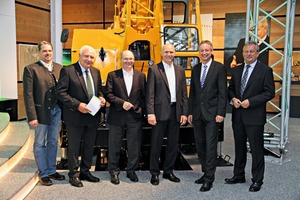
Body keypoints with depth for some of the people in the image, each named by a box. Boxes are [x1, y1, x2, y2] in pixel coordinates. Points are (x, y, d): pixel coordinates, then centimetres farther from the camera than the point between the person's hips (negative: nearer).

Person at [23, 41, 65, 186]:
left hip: (57, 110, 5)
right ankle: (43, 174, 20)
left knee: (53, 142, 15)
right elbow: (28, 95, -9)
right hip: (41, 111, -4)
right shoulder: (31, 69, -6)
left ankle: (51, 171, 29)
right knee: (40, 144, 7)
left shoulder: (59, 68, 7)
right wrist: (32, 117, -14)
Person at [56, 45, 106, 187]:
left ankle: (85, 172, 34)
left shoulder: (96, 72, 8)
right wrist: (77, 105, -23)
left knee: (89, 146, 17)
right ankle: (73, 174, 23)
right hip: (75, 117, -6)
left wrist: (101, 97, -5)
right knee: (74, 147, 7)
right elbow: (61, 93, -15)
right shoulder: (67, 71, -11)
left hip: (92, 116, 6)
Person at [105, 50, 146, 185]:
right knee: (115, 145, 7)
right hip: (117, 116, -1)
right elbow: (108, 94, -4)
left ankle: (131, 171, 24)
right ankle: (114, 172, 21)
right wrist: (122, 103, -15)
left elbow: (144, 96, 8)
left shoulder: (141, 76, 8)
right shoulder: (112, 75, 3)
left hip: (135, 116, 1)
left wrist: (141, 109, -4)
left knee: (134, 146, 7)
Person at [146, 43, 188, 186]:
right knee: (156, 144, 4)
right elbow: (150, 93, -6)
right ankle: (154, 173, 18)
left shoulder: (180, 70, 11)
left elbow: (184, 93, 10)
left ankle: (168, 171, 26)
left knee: (173, 144, 11)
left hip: (175, 112, 4)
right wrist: (150, 113, -13)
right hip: (160, 111, -4)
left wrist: (184, 113, 4)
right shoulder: (154, 69, -2)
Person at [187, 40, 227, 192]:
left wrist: (221, 113, -14)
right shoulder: (195, 69, 12)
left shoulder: (219, 68, -4)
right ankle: (206, 172, 25)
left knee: (210, 146, -4)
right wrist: (190, 112, 10)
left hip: (212, 113, -5)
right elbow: (192, 92, 14)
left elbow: (223, 92, -8)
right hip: (197, 114, 6)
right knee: (200, 146, 11)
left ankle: (209, 179, 5)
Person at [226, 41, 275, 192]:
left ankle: (257, 180, 16)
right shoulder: (237, 70, 11)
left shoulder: (265, 70, -6)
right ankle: (238, 175, 30)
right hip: (238, 115, 6)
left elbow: (269, 93, -10)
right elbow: (230, 88, 16)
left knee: (256, 149, 3)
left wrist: (250, 101, -18)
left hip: (254, 116, -5)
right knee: (239, 147, 16)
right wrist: (233, 99, -6)